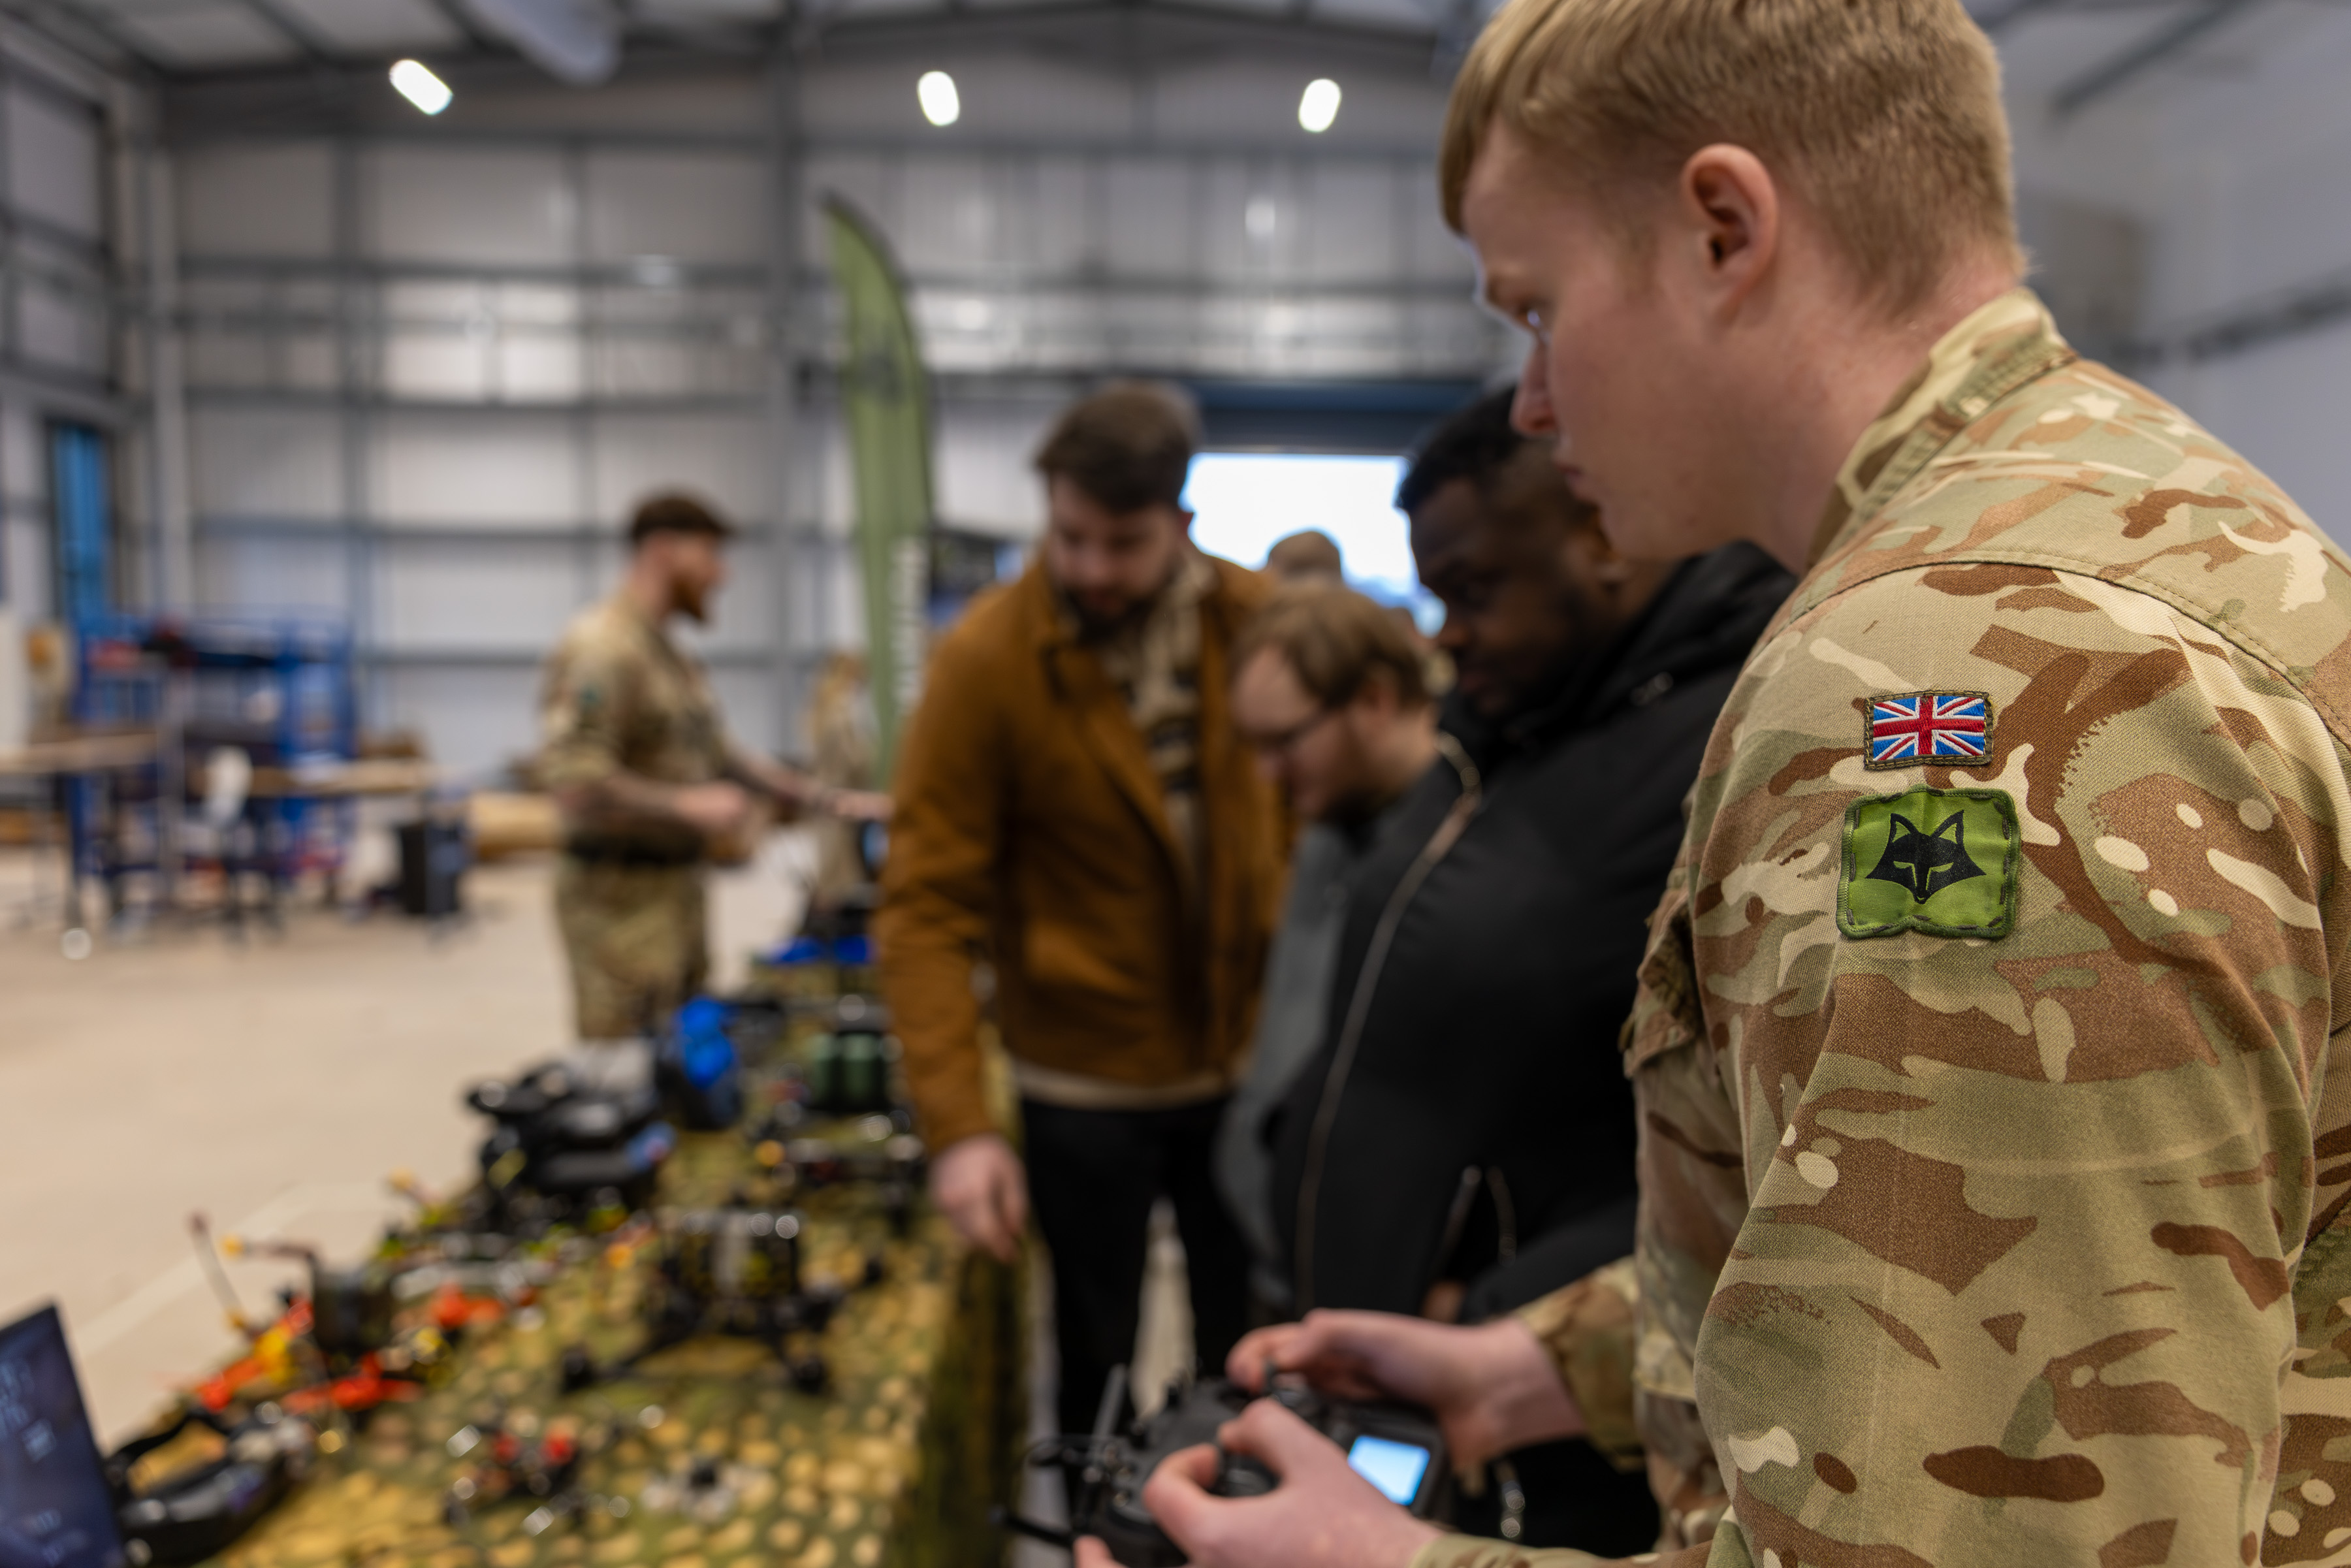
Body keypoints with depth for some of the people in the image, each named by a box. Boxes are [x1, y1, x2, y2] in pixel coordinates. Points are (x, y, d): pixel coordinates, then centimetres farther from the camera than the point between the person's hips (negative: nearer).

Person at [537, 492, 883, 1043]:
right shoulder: (599, 648, -16)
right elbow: (573, 781, -24)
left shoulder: (672, 657, 15)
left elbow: (723, 753, 22)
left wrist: (830, 800, 15)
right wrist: (691, 806, -19)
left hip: (681, 888, 10)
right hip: (623, 896, -10)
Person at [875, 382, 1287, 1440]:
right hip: (1085, 1084, -2)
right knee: (1094, 1363, 15)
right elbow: (927, 907, -15)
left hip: (1246, 1063, 3)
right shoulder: (985, 661, -15)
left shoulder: (1258, 623, -6)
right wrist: (958, 1125, -21)